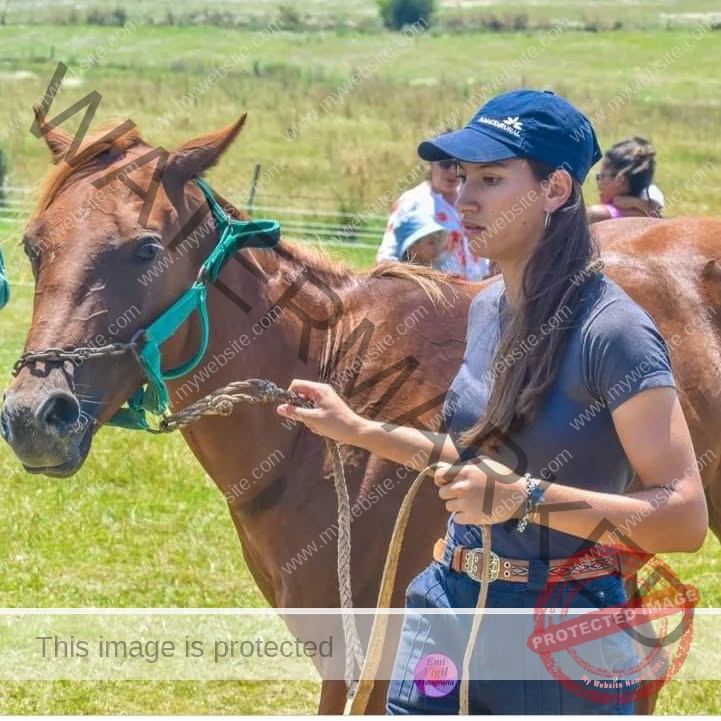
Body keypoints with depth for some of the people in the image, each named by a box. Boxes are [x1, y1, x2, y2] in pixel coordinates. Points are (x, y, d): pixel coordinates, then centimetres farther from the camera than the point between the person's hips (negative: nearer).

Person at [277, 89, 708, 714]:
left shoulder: (612, 332, -18)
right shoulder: (488, 309, 6)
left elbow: (685, 518, -23)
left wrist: (526, 498, -30)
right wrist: (358, 430, 13)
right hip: (452, 605, 7)